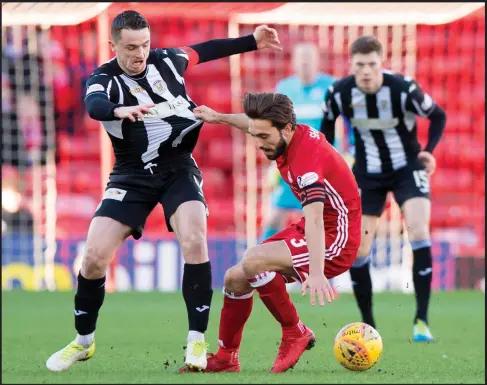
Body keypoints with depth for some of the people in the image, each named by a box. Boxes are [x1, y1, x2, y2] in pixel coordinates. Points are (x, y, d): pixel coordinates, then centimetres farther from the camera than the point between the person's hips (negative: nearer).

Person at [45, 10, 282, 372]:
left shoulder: (167, 60, -2)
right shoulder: (104, 79, -13)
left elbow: (207, 50, 19)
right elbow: (95, 106, -38)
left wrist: (253, 41, 19)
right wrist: (122, 111, -60)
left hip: (178, 168, 1)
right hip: (133, 176, -1)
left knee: (194, 241, -23)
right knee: (95, 254, -11)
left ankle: (197, 342, -15)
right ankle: (83, 342, 12)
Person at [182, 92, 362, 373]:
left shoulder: (307, 156, -29)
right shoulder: (294, 134, -4)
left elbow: (314, 220, -44)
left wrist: (316, 273, -55)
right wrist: (219, 117, 27)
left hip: (335, 243, -10)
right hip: (303, 232, 10)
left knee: (253, 262, -29)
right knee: (235, 278, 6)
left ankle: (296, 334, -11)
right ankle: (226, 358, 22)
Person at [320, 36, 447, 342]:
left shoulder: (404, 89, -23)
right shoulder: (339, 93, -16)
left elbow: (438, 116, -7)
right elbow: (327, 126, 5)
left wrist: (429, 150, -21)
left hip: (407, 167, -3)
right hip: (368, 174, 3)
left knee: (419, 233, -24)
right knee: (356, 251, -3)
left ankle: (422, 320, -17)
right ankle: (368, 324, 14)